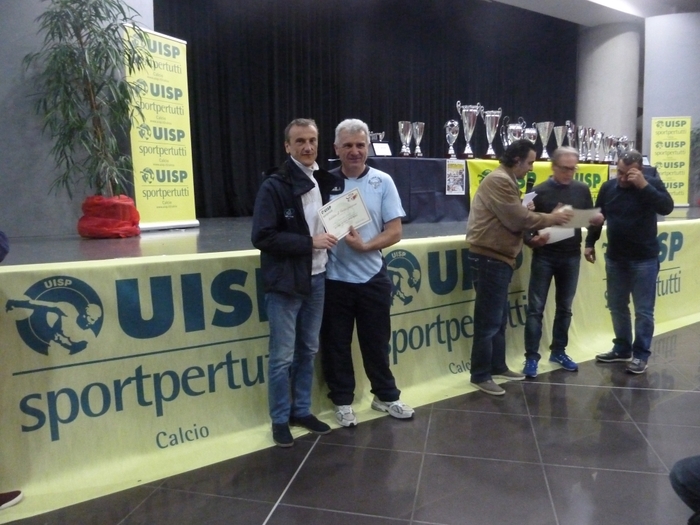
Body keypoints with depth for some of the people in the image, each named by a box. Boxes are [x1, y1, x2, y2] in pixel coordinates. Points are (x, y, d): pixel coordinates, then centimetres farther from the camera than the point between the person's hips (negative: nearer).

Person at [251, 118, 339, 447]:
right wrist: (309, 242, -19)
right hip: (284, 284, -6)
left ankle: (302, 411, 31)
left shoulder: (324, 182, 8)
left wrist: (331, 237, 2)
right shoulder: (274, 186, -11)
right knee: (282, 356, 3)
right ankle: (280, 420, 21)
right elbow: (262, 237, -18)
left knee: (308, 351, 16)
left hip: (316, 279, 6)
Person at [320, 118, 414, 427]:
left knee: (376, 341, 14)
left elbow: (395, 232, -3)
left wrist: (365, 246, -18)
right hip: (334, 278, 0)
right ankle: (342, 401, 29)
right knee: (336, 344, 11)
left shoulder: (382, 182, -1)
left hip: (372, 277, 0)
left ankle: (386, 396, 33)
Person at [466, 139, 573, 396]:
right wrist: (552, 218, -4)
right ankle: (480, 375, 5)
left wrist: (547, 218, 2)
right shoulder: (499, 180, -15)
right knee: (489, 320, -4)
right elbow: (519, 219, -17)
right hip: (489, 258, -11)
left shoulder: (506, 180, 20)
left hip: (498, 258, 11)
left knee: (499, 318, 16)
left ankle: (498, 366, 28)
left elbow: (514, 218, 15)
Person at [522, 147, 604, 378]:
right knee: (536, 308, -2)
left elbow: (591, 219, 12)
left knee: (565, 307, 12)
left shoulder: (582, 190, 5)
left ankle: (558, 351, 26)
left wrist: (598, 220, -11)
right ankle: (531, 356, 6)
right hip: (544, 256, -3)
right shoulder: (539, 192, -5)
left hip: (571, 256, 3)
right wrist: (532, 239, -28)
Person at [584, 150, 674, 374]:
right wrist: (590, 243, 10)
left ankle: (641, 355, 13)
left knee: (643, 310, 1)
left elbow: (666, 207, -23)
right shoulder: (608, 187, 3)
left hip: (644, 259, -4)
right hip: (615, 258, 4)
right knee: (617, 307, 13)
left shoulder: (652, 184, -7)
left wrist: (643, 185, -26)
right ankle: (622, 349, 27)